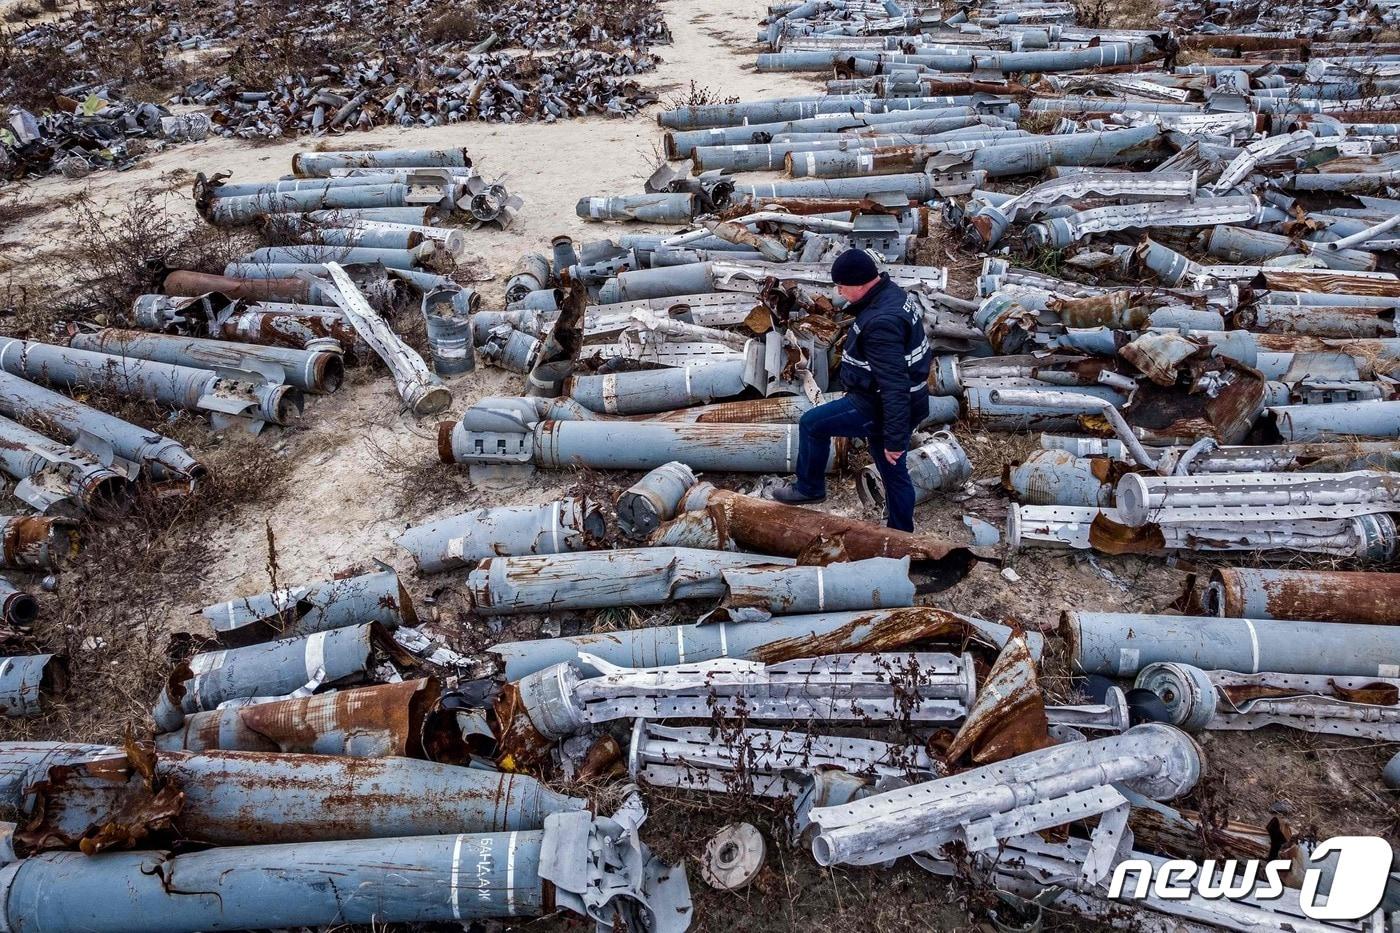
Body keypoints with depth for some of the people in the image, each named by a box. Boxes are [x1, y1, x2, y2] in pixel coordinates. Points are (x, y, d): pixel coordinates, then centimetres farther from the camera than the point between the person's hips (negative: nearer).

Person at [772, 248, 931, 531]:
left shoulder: (881, 322, -29)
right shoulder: (894, 294, 4)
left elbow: (894, 385, -31)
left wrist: (895, 438, -27)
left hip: (879, 408, -10)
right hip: (904, 406, 10)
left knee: (811, 424, 5)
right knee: (894, 473, 21)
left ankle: (809, 487, 23)